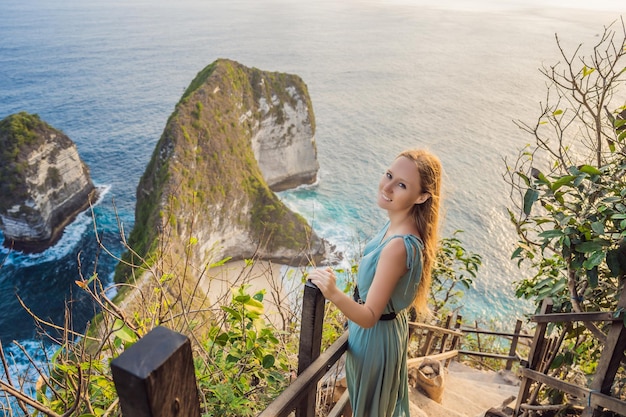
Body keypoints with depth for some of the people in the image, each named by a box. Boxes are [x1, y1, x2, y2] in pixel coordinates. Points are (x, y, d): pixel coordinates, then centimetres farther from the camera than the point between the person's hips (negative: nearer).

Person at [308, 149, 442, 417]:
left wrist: (334, 295, -51)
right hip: (391, 325, 8)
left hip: (375, 336, -8)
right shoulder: (398, 224, -9)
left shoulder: (399, 246, -37)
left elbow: (369, 317, -34)